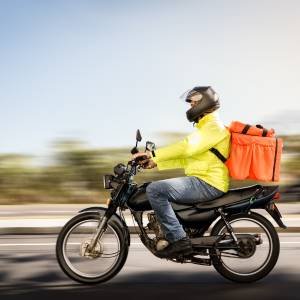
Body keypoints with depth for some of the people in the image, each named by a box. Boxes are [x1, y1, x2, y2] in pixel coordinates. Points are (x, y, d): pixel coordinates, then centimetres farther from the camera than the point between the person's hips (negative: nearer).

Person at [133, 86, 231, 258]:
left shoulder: (213, 126, -9)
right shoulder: (205, 127, 24)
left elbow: (187, 147, -23)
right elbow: (186, 159, 23)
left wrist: (153, 154, -20)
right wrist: (156, 162, 15)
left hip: (208, 184, -11)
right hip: (202, 181, 11)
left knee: (155, 189, -21)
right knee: (162, 189, 25)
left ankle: (178, 240, -20)